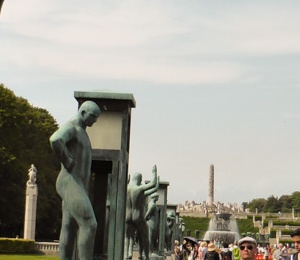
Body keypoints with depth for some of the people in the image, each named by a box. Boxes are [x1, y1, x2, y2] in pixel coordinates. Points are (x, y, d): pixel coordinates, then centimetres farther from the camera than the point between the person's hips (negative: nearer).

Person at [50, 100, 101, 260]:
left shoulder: (81, 133, 24)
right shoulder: (69, 127, -9)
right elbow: (55, 140, -33)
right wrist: (67, 163, -21)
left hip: (78, 186, 10)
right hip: (70, 185, -10)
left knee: (69, 230, 5)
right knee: (89, 225, -16)